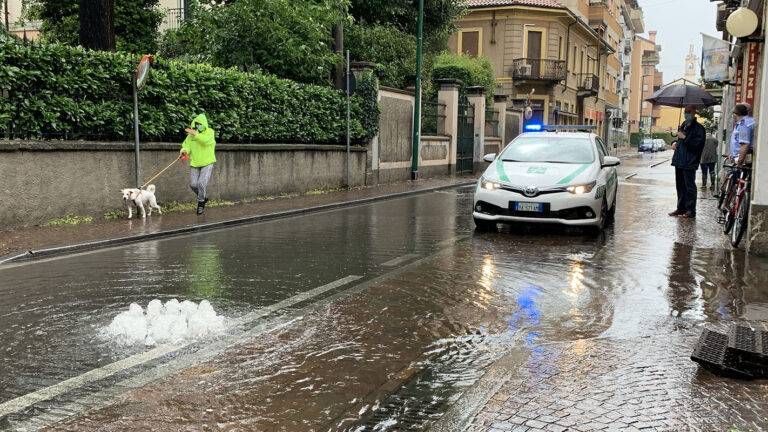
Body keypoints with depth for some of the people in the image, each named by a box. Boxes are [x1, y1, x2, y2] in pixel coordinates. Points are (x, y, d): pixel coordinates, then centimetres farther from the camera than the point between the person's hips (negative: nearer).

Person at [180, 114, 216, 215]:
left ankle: (201, 203, 3)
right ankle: (204, 197, 30)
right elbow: (187, 145, 3)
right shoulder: (191, 135, 7)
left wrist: (195, 134, -27)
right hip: (194, 164, 5)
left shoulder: (209, 132, -5)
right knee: (193, 185, 1)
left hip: (207, 163, -4)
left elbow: (206, 140, -23)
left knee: (202, 183, -16)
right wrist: (184, 150, -19)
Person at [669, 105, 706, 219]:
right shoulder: (683, 125, 17)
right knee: (680, 186, 12)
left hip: (690, 162, -8)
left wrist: (684, 138, -18)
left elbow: (697, 143, -18)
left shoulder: (698, 128, -8)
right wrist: (675, 143, 10)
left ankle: (691, 210, -2)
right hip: (679, 160, 8)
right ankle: (681, 208, 21)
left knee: (689, 186, -6)